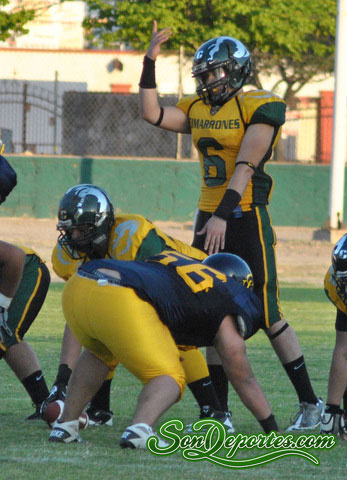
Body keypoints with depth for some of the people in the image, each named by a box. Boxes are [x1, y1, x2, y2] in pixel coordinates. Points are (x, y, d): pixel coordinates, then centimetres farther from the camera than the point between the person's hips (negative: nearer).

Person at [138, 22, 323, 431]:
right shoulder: (198, 109, 11)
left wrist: (223, 216, -26)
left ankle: (309, 404, 3)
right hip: (209, 218, 7)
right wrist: (150, 61, 0)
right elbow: (151, 114, 4)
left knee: (267, 314, -6)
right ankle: (218, 409, 13)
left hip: (245, 217, -7)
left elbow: (245, 167, -18)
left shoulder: (259, 109, -10)